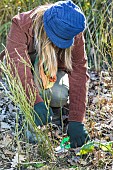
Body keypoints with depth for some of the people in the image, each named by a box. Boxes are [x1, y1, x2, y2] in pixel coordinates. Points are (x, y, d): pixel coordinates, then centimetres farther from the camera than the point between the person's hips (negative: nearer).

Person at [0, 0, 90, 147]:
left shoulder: (75, 35, -24)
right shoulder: (21, 25, -31)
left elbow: (79, 73, -27)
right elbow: (18, 67, -41)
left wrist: (76, 121, -34)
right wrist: (37, 102, -55)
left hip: (54, 71, 0)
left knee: (59, 96, -34)